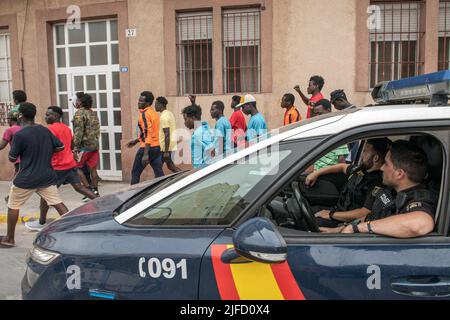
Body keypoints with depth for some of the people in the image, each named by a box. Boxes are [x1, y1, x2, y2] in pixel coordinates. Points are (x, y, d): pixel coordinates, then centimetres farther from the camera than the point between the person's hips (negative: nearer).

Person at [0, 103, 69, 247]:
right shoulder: (45, 130, 3)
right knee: (57, 203, 6)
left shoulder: (19, 135, -14)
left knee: (13, 207, 13)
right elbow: (60, 147, 7)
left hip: (26, 179, -4)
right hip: (47, 176, 5)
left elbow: (12, 158, -7)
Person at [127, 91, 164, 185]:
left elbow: (147, 134, -21)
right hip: (157, 147, 8)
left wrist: (145, 154, -25)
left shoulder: (145, 114, -13)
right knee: (159, 173, 7)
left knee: (135, 173, 6)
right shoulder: (153, 112, 14)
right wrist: (136, 141, 29)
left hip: (148, 148, -8)